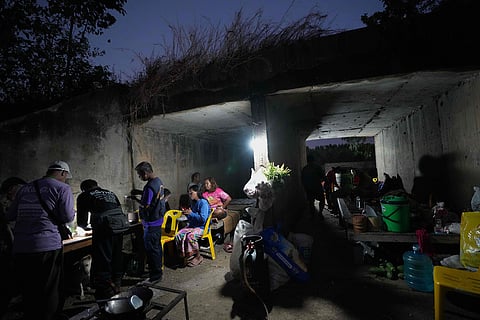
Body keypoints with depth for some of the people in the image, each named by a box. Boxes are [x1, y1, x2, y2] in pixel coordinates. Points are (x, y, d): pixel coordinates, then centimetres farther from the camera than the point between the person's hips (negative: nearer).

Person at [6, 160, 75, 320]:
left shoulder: (25, 188, 14)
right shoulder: (62, 187, -3)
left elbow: (10, 215, 15)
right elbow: (67, 217, -9)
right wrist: (73, 212, 12)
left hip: (20, 249, 6)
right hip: (47, 247, -6)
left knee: (29, 295, 18)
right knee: (51, 295, 7)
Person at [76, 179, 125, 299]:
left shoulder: (83, 196, 15)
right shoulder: (110, 193, 26)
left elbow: (82, 223, 16)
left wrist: (85, 225, 40)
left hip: (103, 229, -5)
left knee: (102, 262, 6)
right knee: (117, 259, 20)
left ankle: (105, 295, 12)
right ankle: (116, 288, 33)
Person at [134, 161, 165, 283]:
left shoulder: (150, 186, -24)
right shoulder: (159, 181, 6)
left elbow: (145, 206, -21)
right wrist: (140, 194, 11)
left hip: (151, 223, -10)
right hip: (159, 219, 10)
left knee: (151, 249, 2)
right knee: (157, 246, 20)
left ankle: (155, 275, 14)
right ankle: (158, 271, 35)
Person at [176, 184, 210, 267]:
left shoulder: (203, 202, -11)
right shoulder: (193, 203, 14)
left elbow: (203, 219, -20)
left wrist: (191, 213, -18)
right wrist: (187, 214, 2)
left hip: (202, 227, -8)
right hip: (192, 226, 8)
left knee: (190, 236, -34)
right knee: (178, 235, -17)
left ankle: (197, 257, -12)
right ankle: (185, 256, -5)